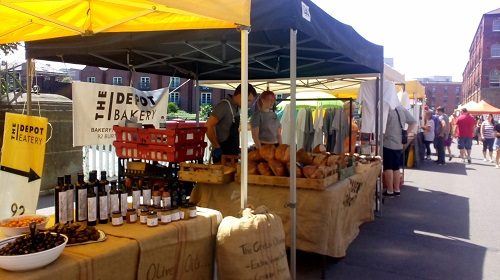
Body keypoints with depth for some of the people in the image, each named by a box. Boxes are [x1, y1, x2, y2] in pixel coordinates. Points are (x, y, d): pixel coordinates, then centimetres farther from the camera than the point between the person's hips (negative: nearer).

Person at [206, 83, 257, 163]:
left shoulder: (236, 108, 10)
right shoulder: (224, 106, -16)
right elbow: (209, 126, -22)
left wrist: (237, 147, 12)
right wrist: (217, 147, -18)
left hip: (233, 153, 8)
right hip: (222, 154, -8)